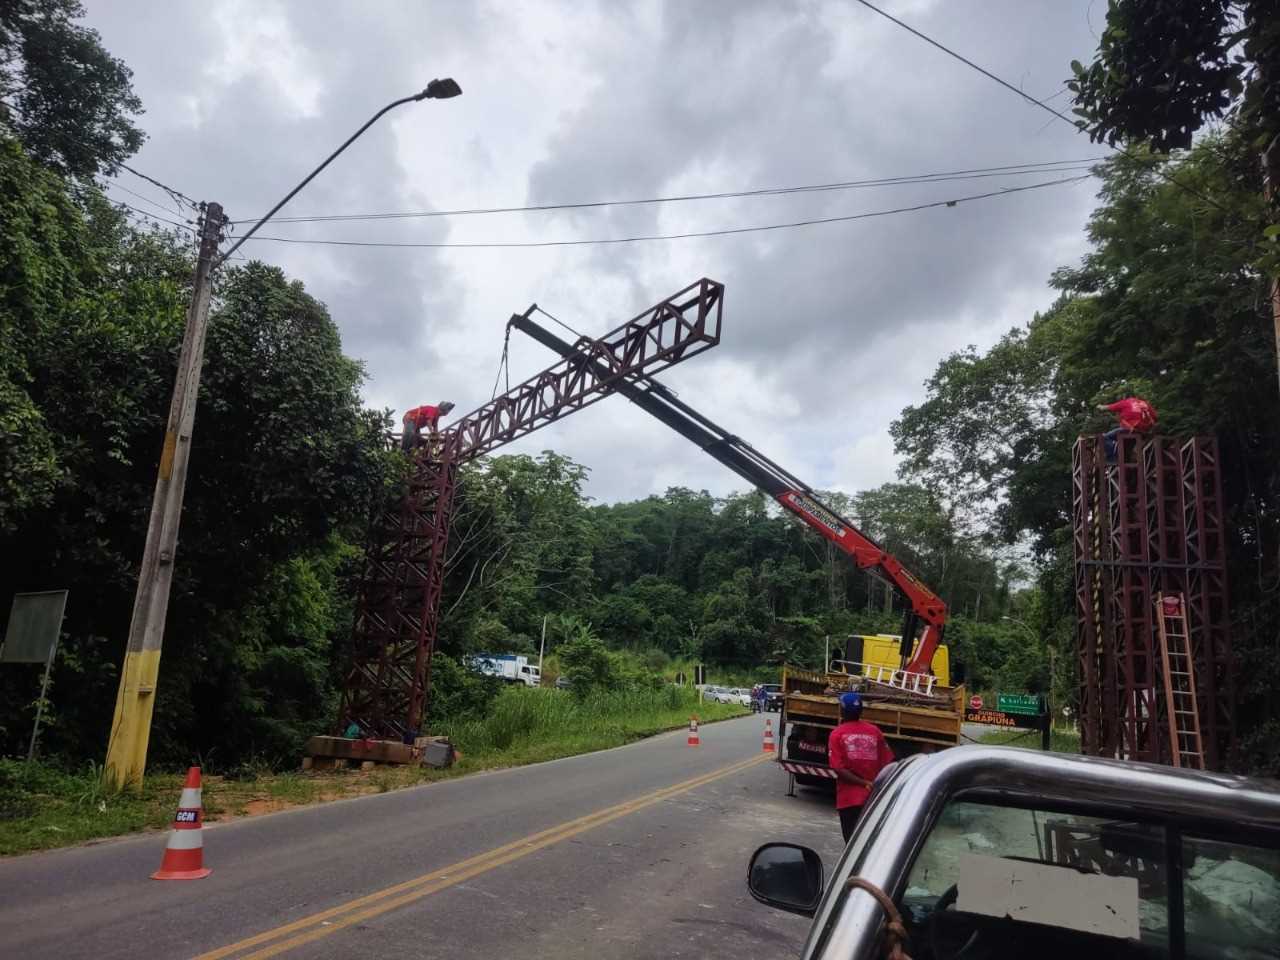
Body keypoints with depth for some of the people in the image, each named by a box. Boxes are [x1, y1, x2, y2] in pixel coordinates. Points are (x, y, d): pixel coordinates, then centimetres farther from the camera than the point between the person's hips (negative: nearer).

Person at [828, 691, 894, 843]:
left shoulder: (837, 734, -5)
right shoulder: (874, 731, 4)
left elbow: (838, 769, -14)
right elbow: (886, 764, 1)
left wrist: (865, 784, -13)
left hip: (849, 798, -3)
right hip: (873, 797, 3)